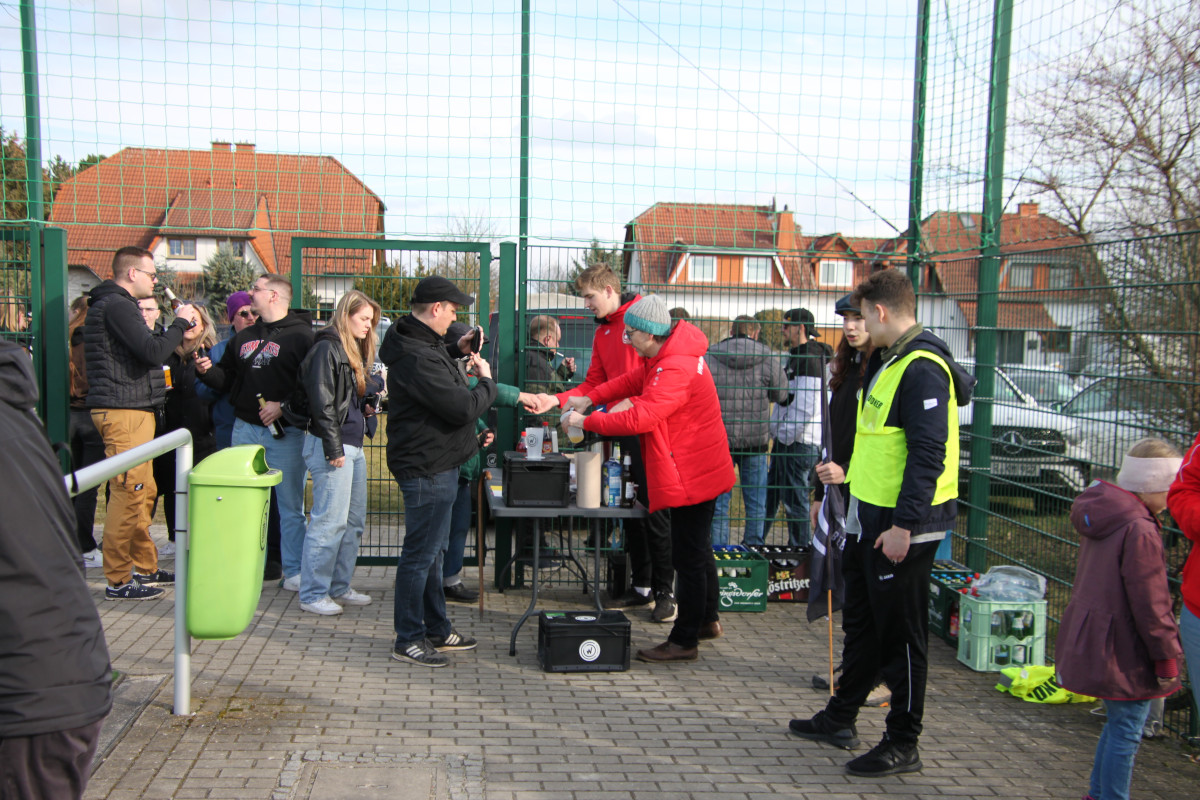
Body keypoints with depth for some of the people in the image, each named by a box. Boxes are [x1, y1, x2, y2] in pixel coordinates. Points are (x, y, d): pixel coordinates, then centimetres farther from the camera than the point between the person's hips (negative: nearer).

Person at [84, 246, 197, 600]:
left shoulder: (115, 304, 20)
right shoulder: (117, 305, -14)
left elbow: (146, 348, 21)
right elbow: (152, 351, -22)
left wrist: (178, 327, 11)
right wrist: (180, 323, -9)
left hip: (133, 411, 11)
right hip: (124, 413, -11)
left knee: (144, 492, 17)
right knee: (129, 494, -8)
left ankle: (145, 567, 28)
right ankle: (118, 580, -1)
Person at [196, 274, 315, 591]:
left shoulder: (301, 335, -5)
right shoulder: (243, 338, 16)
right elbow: (228, 379, 18)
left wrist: (284, 405, -20)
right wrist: (208, 371, -1)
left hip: (285, 433, -6)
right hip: (245, 428, 6)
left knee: (290, 504, 2)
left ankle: (293, 571, 9)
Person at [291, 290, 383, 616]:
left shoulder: (353, 351, 19)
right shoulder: (327, 348, -10)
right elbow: (322, 402, -16)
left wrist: (375, 387, 8)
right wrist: (333, 448, -19)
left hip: (353, 445, 10)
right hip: (331, 445, -10)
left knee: (354, 520, 12)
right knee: (330, 521, -7)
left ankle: (339, 586, 22)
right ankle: (313, 594, 1)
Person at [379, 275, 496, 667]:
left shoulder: (415, 341, 9)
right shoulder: (417, 358, -25)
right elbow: (464, 408, -26)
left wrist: (456, 350, 15)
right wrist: (486, 380, -7)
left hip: (434, 464, 11)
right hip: (428, 468, -11)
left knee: (431, 550, 19)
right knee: (420, 554, -1)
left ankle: (437, 629, 31)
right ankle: (408, 639, 10)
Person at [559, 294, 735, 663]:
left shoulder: (676, 369, -27)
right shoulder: (663, 356, 7)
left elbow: (639, 418, -32)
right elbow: (634, 380, 15)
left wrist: (586, 421, -22)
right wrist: (590, 398, 1)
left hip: (690, 475, -11)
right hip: (697, 470, 11)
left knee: (688, 556, -1)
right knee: (697, 548, 23)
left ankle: (685, 640, 9)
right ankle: (707, 619, 39)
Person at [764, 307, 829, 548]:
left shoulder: (810, 359, -16)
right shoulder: (797, 355, 16)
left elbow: (805, 407, -22)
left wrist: (786, 435, -16)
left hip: (798, 444, -11)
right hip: (787, 439, 11)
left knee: (795, 501, -1)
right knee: (769, 494, 16)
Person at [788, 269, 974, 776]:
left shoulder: (922, 368, -19)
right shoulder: (887, 361, 14)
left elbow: (929, 453, -24)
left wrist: (903, 526, -26)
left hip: (900, 527, -10)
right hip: (869, 518, 10)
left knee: (900, 635, 2)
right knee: (861, 624, 20)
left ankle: (902, 745, 15)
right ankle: (840, 720, 34)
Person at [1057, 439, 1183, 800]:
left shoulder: (1102, 516, 9)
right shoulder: (1140, 530, -20)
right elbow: (1149, 602, -20)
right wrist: (1166, 656, -11)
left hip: (1090, 643, 10)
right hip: (1125, 652, -10)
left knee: (1118, 724, 23)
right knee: (1126, 731, 0)